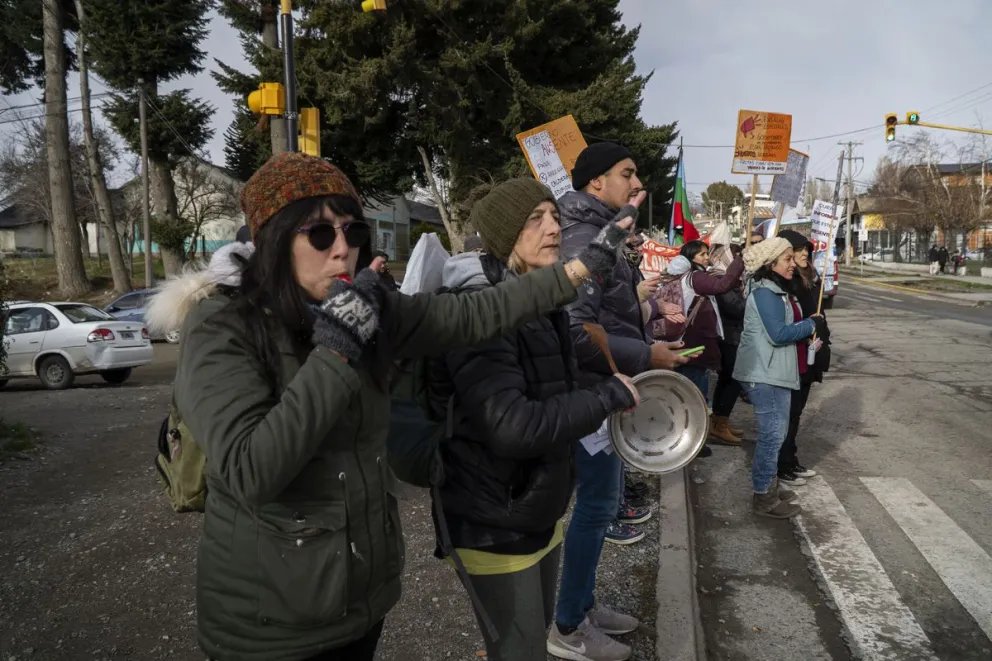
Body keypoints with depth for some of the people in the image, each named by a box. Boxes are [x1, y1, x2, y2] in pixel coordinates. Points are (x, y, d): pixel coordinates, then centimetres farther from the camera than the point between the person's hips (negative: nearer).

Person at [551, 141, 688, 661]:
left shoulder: (599, 234, 15)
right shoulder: (583, 240, -19)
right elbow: (576, 333, -28)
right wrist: (646, 355, -22)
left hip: (603, 390, 10)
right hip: (592, 393, -10)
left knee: (602, 498, 17)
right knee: (597, 504, -1)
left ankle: (583, 605, 32)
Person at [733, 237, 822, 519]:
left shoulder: (776, 290, 15)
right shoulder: (765, 293, -17)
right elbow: (778, 334, -23)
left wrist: (807, 330, 2)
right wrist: (810, 325, -11)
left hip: (775, 371, 11)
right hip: (766, 374, -11)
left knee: (774, 432, 17)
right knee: (772, 433, -6)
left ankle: (768, 486, 29)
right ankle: (763, 497, 4)